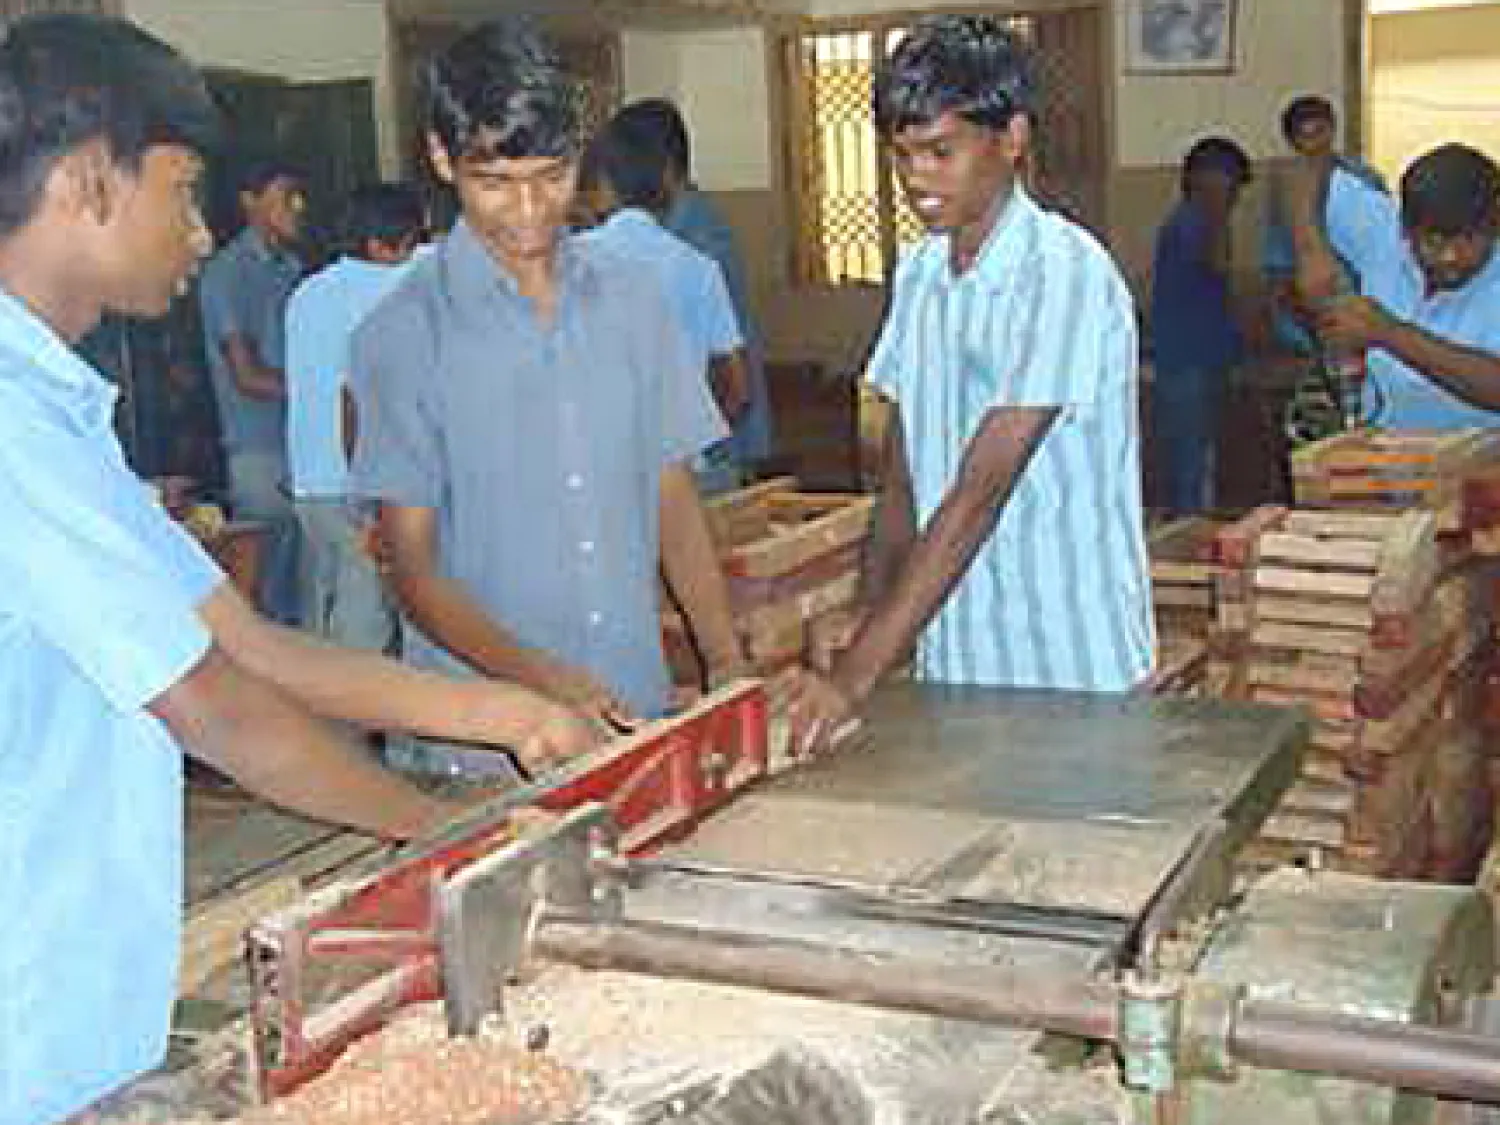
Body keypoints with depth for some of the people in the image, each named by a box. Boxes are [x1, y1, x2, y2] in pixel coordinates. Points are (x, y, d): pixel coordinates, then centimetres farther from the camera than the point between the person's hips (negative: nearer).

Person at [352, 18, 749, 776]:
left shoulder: (631, 299, 5)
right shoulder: (405, 334, -7)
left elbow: (674, 500, 10)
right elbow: (413, 571, -7)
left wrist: (726, 662, -2)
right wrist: (543, 682, -21)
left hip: (641, 714, 4)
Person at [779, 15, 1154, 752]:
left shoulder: (1065, 275, -16)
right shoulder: (918, 274, 6)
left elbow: (980, 492, -23)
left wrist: (856, 677, -27)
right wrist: (872, 629, 0)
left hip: (1069, 671, -6)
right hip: (948, 663, 6)